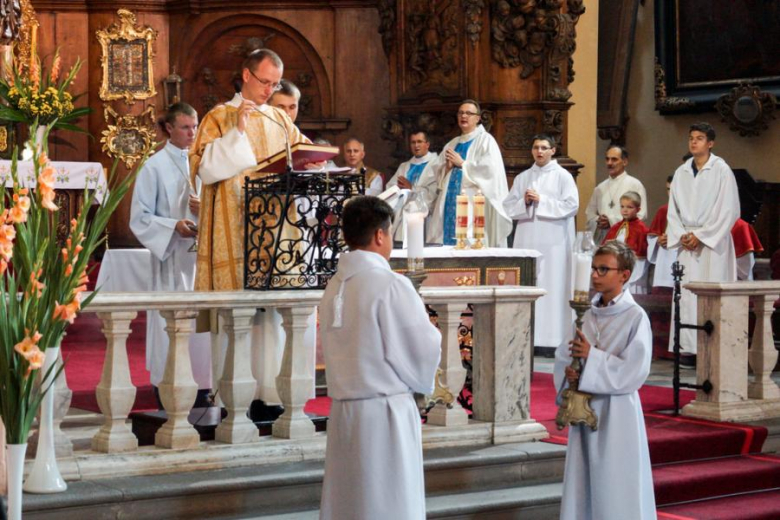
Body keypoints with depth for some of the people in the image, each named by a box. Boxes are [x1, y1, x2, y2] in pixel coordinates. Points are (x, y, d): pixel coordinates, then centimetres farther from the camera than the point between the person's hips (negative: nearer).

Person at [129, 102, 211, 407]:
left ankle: (200, 388, 4)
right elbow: (140, 217, -4)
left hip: (201, 251, 4)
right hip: (171, 255, -4)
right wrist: (174, 225, -18)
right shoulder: (155, 166, -1)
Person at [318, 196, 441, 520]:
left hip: (344, 409, 7)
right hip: (384, 411, -7)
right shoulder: (390, 285, -13)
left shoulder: (334, 288, 6)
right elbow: (425, 350, -9)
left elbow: (338, 352, 8)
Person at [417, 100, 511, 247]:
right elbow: (433, 174, 16)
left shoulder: (485, 140, 2)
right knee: (446, 244, -1)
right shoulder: (451, 144, 20)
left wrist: (462, 163, -5)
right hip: (450, 204, 6)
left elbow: (490, 169, -14)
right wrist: (447, 167, -5)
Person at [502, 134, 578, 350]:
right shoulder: (522, 178, 14)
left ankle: (552, 339, -5)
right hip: (527, 240, 4)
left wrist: (541, 201, -10)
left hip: (553, 242, -4)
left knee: (552, 288, -6)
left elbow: (572, 205, -8)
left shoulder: (562, 176, 3)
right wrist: (524, 202, -9)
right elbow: (508, 207, 10)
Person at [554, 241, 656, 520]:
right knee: (582, 484, 10)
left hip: (616, 414, -6)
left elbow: (634, 372, -17)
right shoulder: (588, 315, 9)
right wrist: (568, 371, -8)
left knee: (615, 489, -1)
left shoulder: (636, 317, -10)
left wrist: (592, 357, -16)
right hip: (584, 410, 6)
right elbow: (563, 355, 13)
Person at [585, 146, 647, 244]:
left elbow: (641, 214, -7)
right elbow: (590, 213, 17)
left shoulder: (634, 184, 2)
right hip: (601, 241, 4)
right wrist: (598, 221, -6)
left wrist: (612, 221, -12)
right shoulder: (600, 188, 17)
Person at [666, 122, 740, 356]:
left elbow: (729, 210, -8)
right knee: (687, 295, 1)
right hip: (687, 242, 5)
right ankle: (690, 347, 4)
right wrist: (681, 235, -3)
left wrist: (700, 236, -12)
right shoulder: (681, 172, 11)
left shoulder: (721, 170, -4)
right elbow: (673, 210, 13)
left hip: (713, 241, -5)